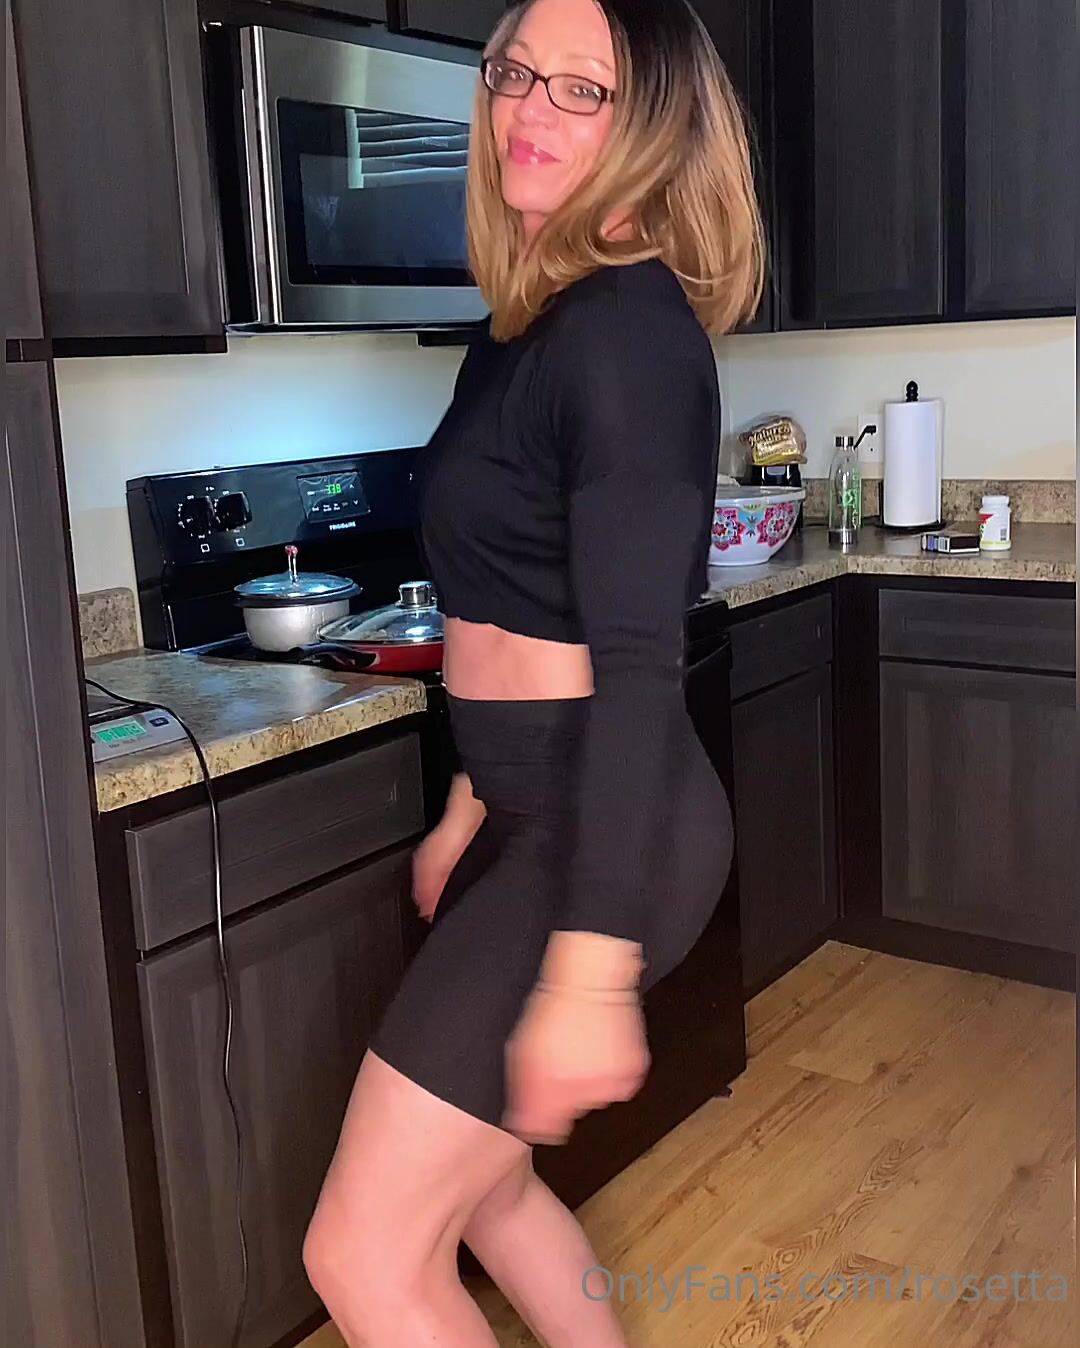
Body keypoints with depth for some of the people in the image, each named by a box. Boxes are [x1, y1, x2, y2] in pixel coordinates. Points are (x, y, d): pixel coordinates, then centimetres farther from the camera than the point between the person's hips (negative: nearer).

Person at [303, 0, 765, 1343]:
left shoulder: (628, 328, -17)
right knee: (474, 1177, 24)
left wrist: (588, 968, -25)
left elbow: (637, 661, -23)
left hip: (606, 829, -9)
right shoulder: (528, 323, 11)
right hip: (537, 807, 9)